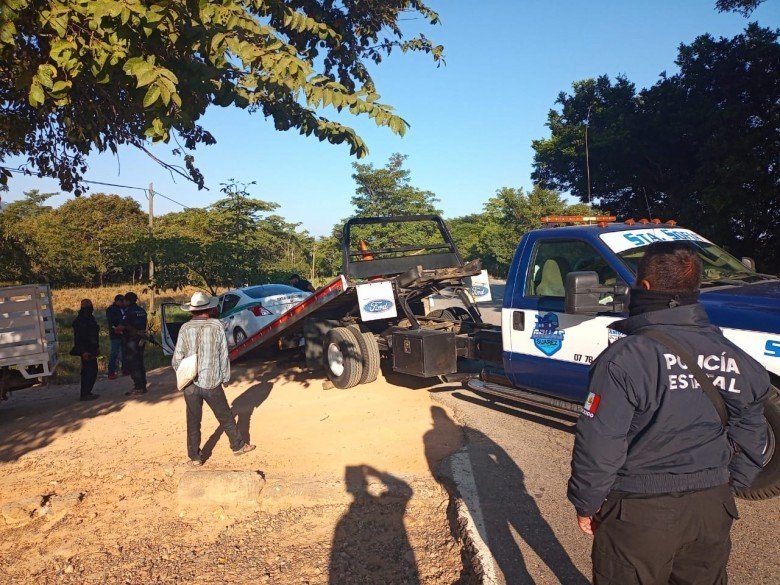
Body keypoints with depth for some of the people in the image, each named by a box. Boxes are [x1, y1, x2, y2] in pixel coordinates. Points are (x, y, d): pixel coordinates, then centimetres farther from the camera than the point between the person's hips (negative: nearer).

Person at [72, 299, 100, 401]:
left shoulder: (91, 318, 14)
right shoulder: (79, 321, -14)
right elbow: (78, 338, -20)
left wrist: (97, 347, 22)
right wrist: (83, 351, -25)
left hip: (91, 349, 9)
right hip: (85, 350, -9)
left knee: (92, 370, 13)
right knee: (89, 371, -11)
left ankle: (86, 393, 21)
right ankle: (84, 394, -8)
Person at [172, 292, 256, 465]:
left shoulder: (185, 329, -6)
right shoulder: (216, 326, -8)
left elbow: (177, 358, -5)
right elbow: (224, 356, -4)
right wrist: (225, 377, 8)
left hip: (190, 384, 1)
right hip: (212, 382, -1)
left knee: (193, 421, 12)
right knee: (225, 417, 15)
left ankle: (195, 456, 20)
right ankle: (238, 445, 28)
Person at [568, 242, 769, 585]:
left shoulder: (624, 358, -22)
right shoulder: (732, 355, -2)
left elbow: (599, 445, -20)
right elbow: (750, 431, 9)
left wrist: (586, 505, -6)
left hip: (641, 512, -5)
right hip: (712, 506, 6)